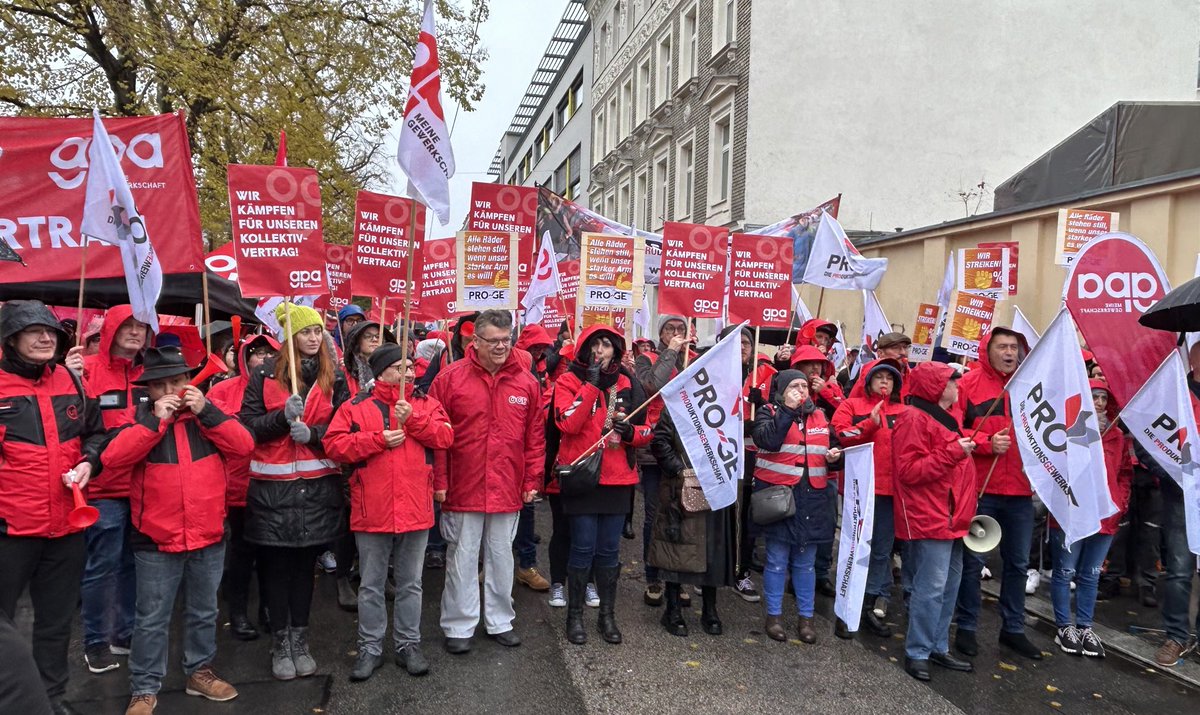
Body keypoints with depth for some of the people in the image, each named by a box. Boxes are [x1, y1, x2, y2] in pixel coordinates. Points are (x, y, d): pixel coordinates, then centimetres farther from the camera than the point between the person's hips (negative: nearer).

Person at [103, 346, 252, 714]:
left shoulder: (207, 414, 4)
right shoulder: (140, 418, -1)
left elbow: (244, 445, -9)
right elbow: (112, 457, -16)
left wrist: (206, 411, -16)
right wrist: (156, 420, -21)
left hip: (209, 536, 2)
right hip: (156, 540, -2)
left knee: (204, 612, 17)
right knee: (152, 619, 8)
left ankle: (199, 672, 34)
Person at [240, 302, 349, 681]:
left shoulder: (334, 377, 5)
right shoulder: (264, 375, 1)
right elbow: (247, 426, -2)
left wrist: (311, 433, -16)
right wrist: (283, 416, -18)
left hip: (318, 486, 1)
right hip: (273, 486, -1)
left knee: (305, 563, 9)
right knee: (276, 564, 6)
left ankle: (300, 639, 22)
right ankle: (280, 642, 20)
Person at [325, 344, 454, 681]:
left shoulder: (425, 404, 7)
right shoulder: (355, 407, 1)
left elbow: (445, 437, -5)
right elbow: (334, 444, -9)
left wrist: (413, 419, -17)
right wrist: (378, 439, -16)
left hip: (415, 510, 1)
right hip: (371, 511, -1)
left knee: (410, 584, 13)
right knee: (371, 586, 11)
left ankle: (408, 645, 26)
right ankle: (370, 649, 25)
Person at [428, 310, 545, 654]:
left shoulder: (527, 381, 1)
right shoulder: (450, 377, -7)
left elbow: (536, 435, 5)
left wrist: (532, 480, 4)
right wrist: (439, 481, -8)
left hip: (508, 490, 3)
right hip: (463, 488, -2)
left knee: (502, 557, 15)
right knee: (462, 558, 9)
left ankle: (500, 621, 30)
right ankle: (459, 626, 23)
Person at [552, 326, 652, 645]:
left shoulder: (627, 384, 9)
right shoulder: (570, 381, -2)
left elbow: (646, 430, 13)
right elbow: (568, 423, -19)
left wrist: (630, 431, -10)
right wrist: (592, 384, -19)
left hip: (618, 478, 3)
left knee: (609, 550, 10)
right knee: (583, 548, 0)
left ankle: (607, 615, 24)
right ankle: (575, 615, 17)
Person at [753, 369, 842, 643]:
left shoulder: (819, 416, 13)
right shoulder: (769, 412, -2)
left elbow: (832, 446, 23)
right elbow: (768, 441, -21)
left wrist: (834, 455, 0)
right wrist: (787, 409, -18)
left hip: (811, 497, 4)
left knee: (806, 561, 12)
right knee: (777, 561, 5)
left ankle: (806, 617, 22)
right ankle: (774, 615, 18)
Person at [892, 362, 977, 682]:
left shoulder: (945, 417, 18)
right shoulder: (914, 419, -13)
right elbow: (909, 471, -21)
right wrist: (952, 453, -22)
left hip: (951, 518, 10)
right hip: (929, 518, -10)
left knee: (949, 584, 15)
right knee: (931, 587, -8)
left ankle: (938, 647, 26)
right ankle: (917, 653, 4)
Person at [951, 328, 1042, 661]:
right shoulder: (969, 384, -5)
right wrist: (986, 443, -20)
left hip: (1021, 489, 5)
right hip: (979, 489, -4)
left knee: (1018, 563, 15)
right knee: (973, 560, 5)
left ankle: (1013, 629, 29)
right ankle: (966, 626, 20)